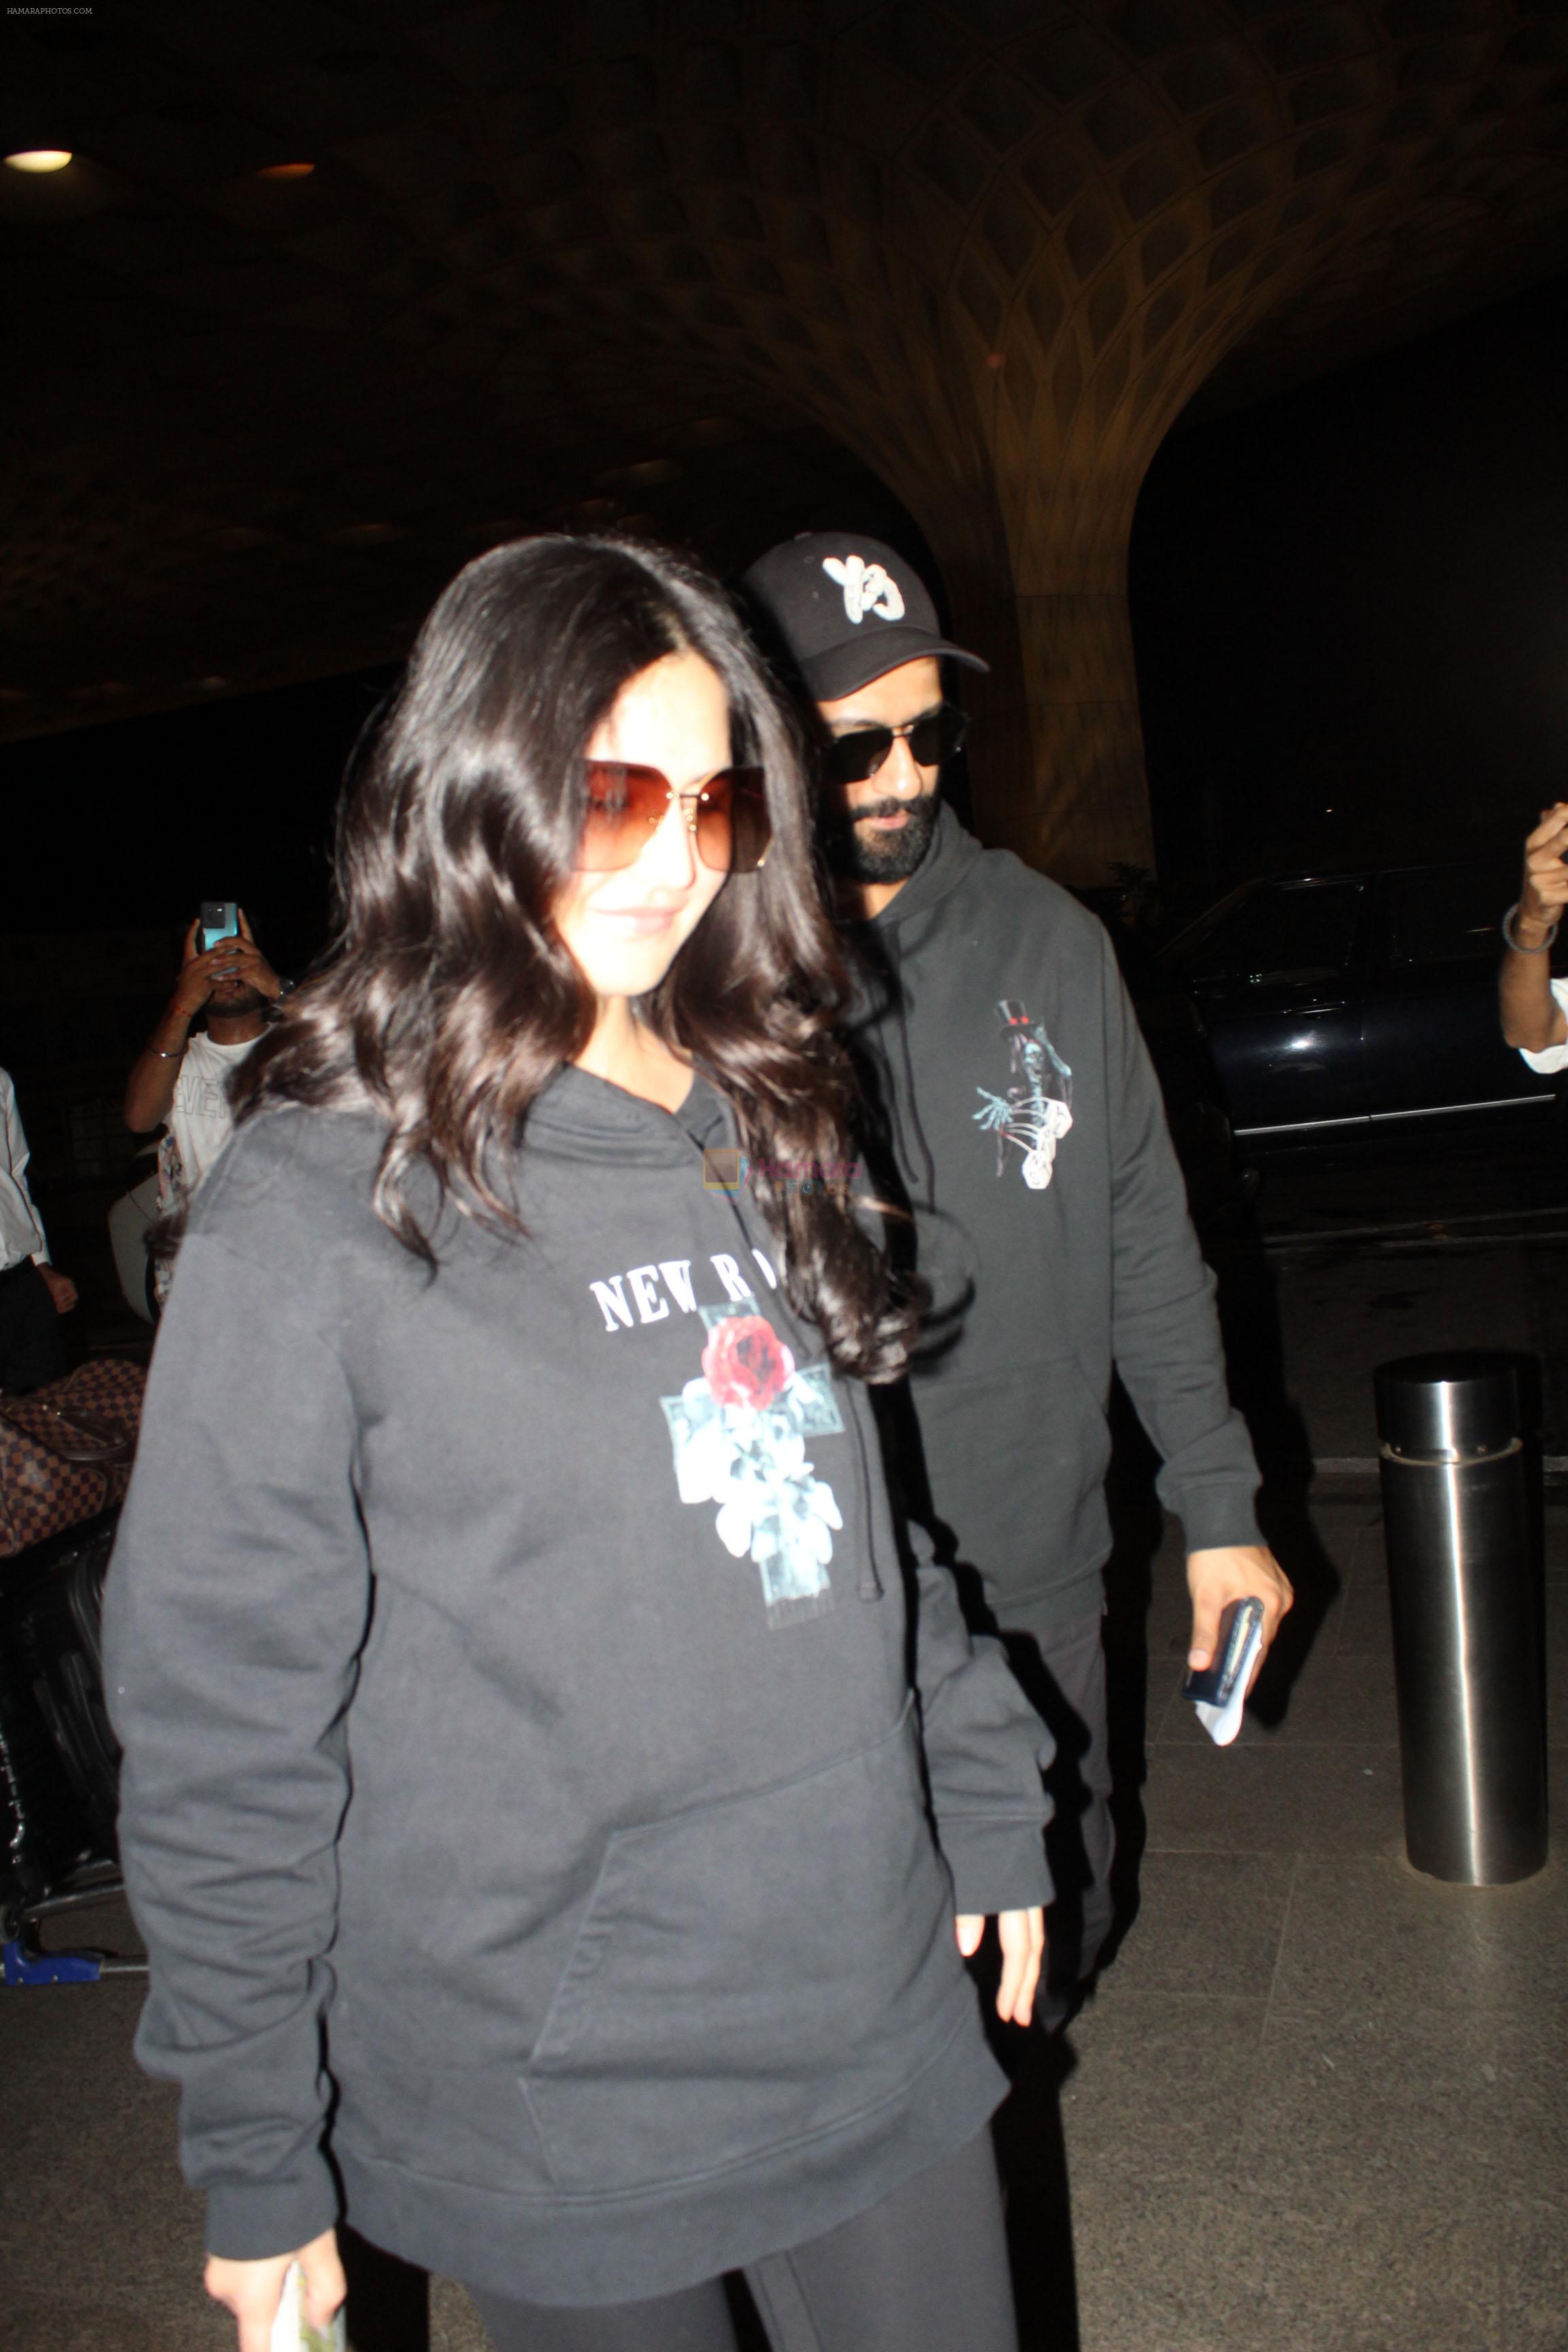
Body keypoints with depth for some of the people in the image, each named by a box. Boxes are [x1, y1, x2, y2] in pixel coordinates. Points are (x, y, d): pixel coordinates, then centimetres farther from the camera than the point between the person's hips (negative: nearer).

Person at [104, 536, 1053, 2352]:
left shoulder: (758, 1131, 3)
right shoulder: (319, 1202, -15)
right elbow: (222, 1719, -11)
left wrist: (987, 1811, 12)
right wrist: (255, 2162, -6)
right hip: (559, 2122, -4)